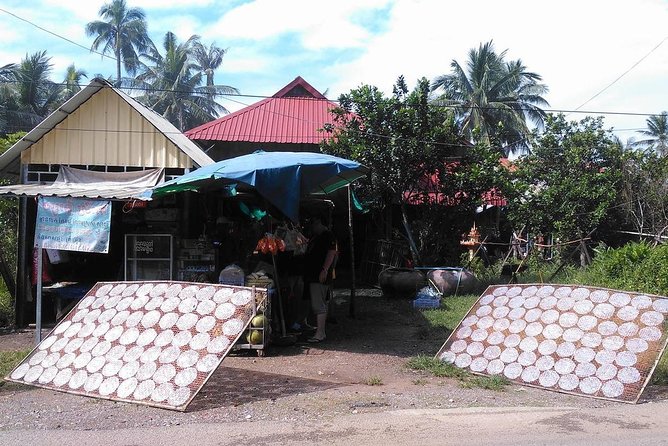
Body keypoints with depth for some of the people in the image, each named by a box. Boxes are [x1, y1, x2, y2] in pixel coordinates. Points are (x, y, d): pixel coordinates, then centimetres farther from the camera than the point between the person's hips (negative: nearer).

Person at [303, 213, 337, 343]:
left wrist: (324, 270, -26)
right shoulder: (314, 237, 22)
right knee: (319, 304, 13)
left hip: (320, 276, -10)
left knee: (318, 305, -13)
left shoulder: (328, 236, -8)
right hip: (312, 276, 10)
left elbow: (331, 253, -18)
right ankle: (320, 330, 20)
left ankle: (320, 333, -15)